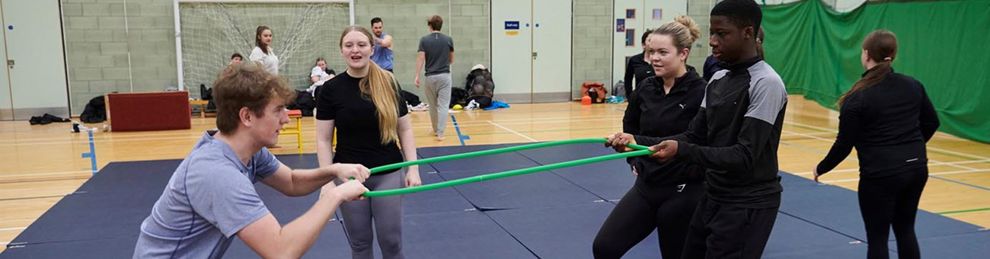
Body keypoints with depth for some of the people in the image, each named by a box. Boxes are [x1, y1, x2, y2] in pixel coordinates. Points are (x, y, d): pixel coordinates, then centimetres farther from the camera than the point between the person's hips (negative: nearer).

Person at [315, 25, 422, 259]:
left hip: (388, 173, 0)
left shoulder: (388, 84, -1)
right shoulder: (331, 89, -4)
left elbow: (405, 129, 4)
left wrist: (413, 168, -4)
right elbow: (323, 140, -2)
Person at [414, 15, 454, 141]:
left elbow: (420, 59, -9)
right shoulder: (448, 40, 1)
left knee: (433, 106, 15)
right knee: (443, 106, -1)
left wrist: (417, 76, -6)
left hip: (430, 77, 1)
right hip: (444, 76, 0)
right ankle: (440, 133, -8)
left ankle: (436, 130, 30)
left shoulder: (424, 40, -3)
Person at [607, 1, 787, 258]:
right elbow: (695, 136, 6)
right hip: (713, 197, 8)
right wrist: (640, 142, -8)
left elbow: (745, 156, -23)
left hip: (748, 205, -8)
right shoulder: (717, 80, 8)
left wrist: (681, 150, -32)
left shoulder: (765, 83, -17)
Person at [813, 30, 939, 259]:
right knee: (906, 230, 20)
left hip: (880, 174, -6)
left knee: (877, 238, 6)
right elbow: (931, 123, 14)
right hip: (917, 169, 6)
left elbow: (844, 144, -12)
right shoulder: (913, 85, 4)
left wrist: (821, 168, 3)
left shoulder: (858, 96, -13)